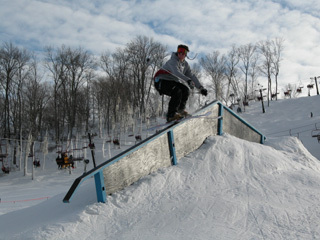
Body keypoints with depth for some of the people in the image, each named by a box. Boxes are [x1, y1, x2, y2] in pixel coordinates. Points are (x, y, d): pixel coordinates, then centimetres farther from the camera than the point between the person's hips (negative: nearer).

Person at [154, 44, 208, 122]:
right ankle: (171, 115, -29)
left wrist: (201, 87, -2)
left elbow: (191, 76, 7)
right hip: (161, 82, -8)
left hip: (172, 82, 8)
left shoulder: (185, 64, 8)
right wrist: (188, 80, -51)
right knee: (177, 92, -30)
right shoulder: (173, 61, -18)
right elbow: (176, 72, -37)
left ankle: (180, 109, 1)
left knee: (186, 89, -13)